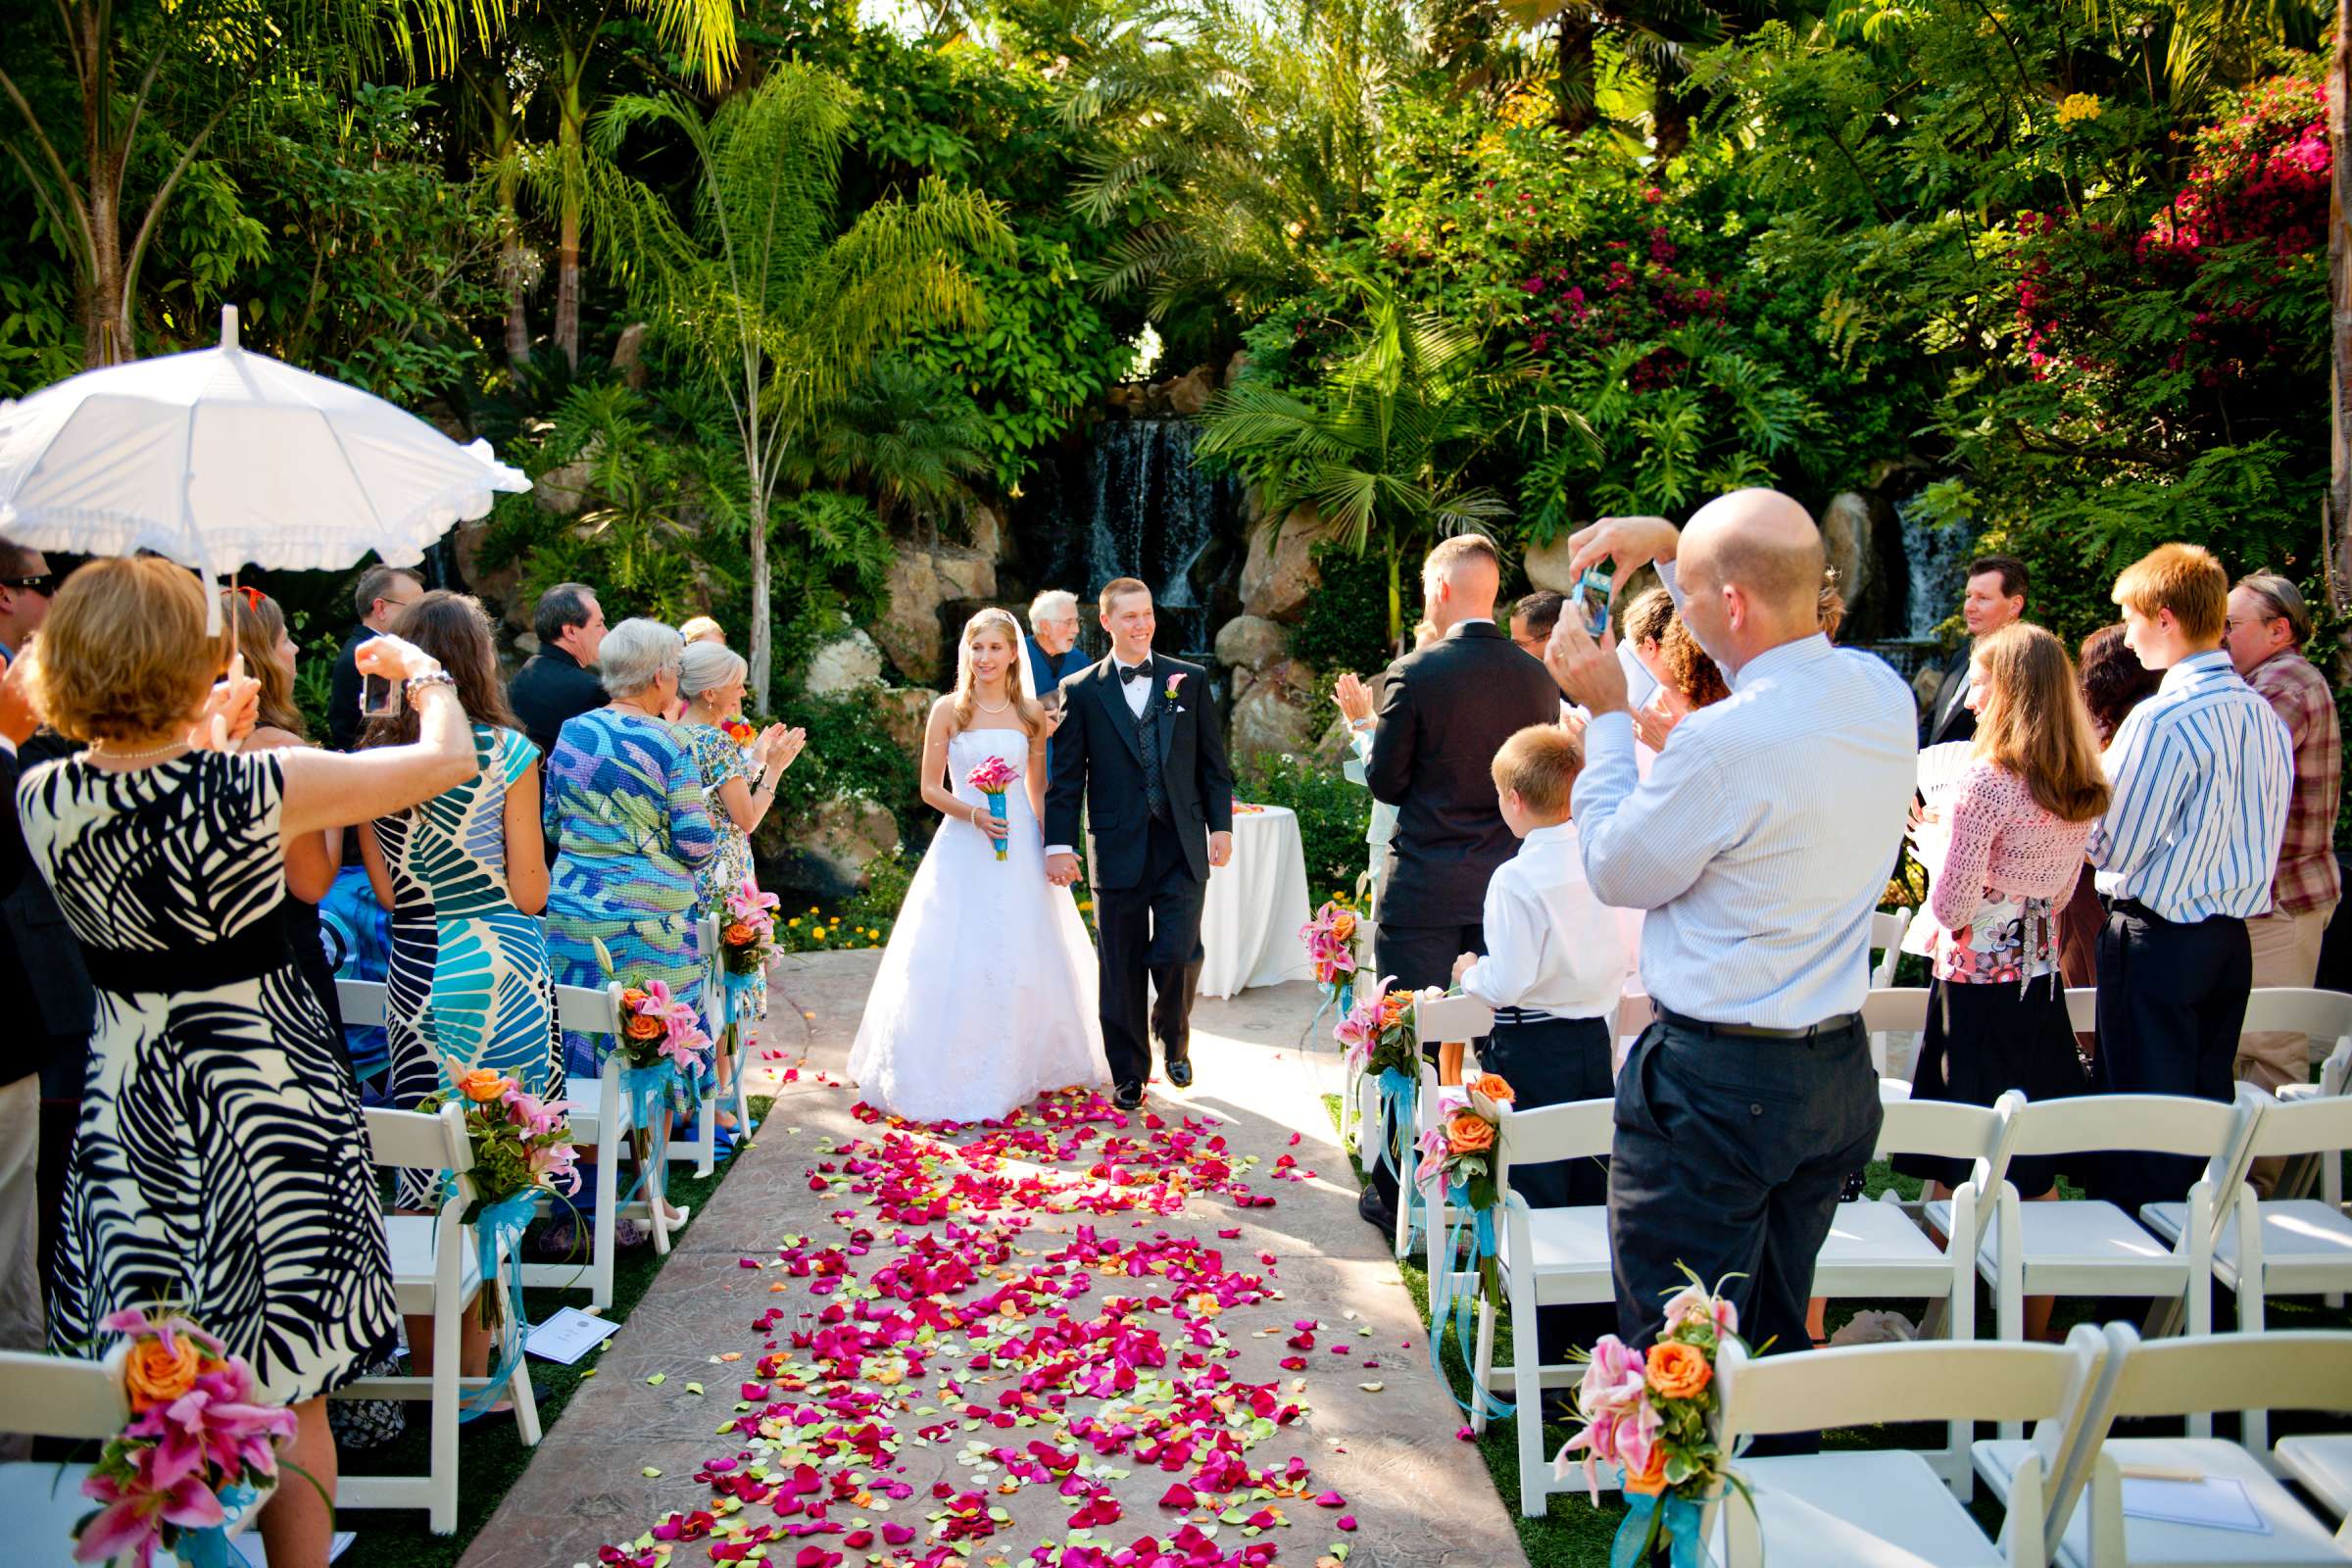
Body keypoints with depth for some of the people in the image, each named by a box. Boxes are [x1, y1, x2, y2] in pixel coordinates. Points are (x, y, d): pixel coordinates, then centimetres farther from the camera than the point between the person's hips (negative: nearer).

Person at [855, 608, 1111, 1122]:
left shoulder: (1031, 712, 5)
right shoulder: (948, 710, -1)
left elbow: (1039, 789, 11)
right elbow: (931, 789, -1)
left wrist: (1052, 848, 2)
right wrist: (973, 814, -17)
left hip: (1019, 848, 2)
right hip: (963, 849, -2)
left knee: (1023, 961, 7)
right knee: (957, 961, -2)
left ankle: (1017, 1070, 24)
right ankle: (953, 1076, 10)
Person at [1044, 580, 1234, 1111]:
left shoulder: (1190, 680, 7)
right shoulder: (1081, 691, 3)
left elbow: (1213, 761, 10)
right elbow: (1066, 777, 2)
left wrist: (1221, 825, 3)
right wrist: (1058, 844, -4)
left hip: (1183, 847, 1)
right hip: (1117, 849, 0)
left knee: (1179, 955, -7)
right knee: (1121, 968, 5)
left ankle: (1174, 1041, 23)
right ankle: (1129, 1073, 21)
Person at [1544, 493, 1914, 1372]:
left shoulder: (1724, 743, -24)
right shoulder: (1881, 695, 1)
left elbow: (1617, 874, -7)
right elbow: (1780, 644, 24)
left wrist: (1606, 714, 1)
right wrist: (1669, 545, 20)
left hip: (1717, 1085, -8)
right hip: (1839, 1072, 9)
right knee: (1779, 1339, 21)